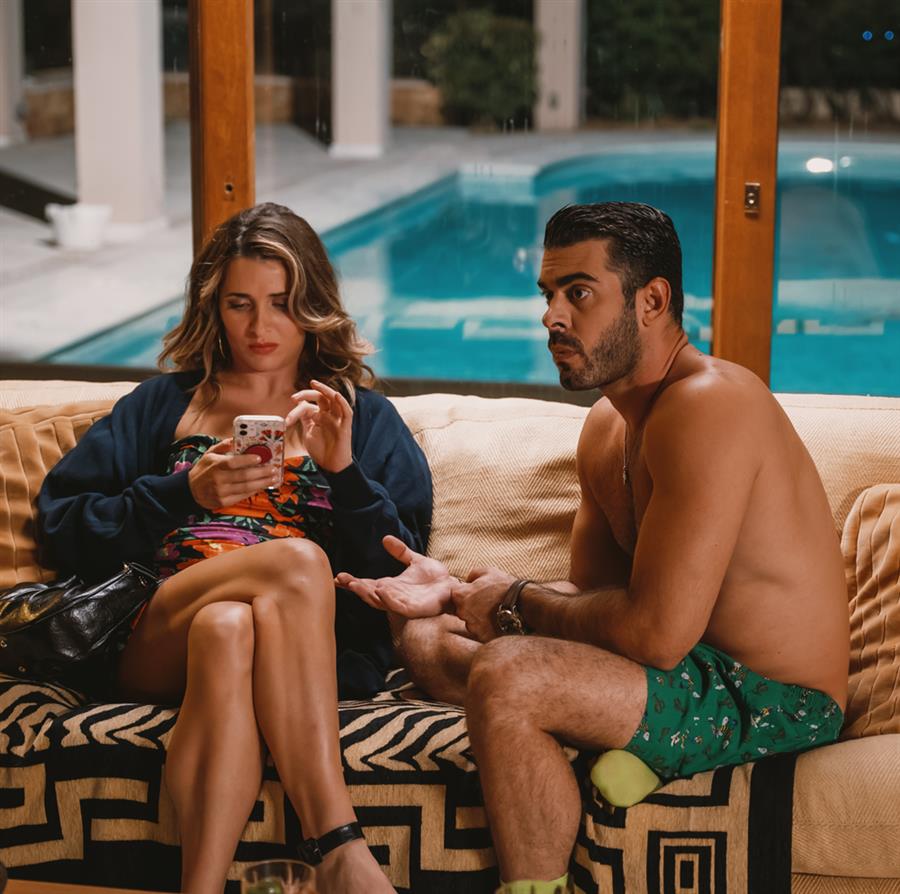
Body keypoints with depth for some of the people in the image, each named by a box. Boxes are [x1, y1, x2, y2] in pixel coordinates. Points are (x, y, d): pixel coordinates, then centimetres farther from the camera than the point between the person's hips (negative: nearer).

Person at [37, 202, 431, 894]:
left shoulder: (366, 419, 22)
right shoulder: (165, 404, 25)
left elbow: (402, 573, 9)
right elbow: (63, 527, 12)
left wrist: (344, 470, -6)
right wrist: (186, 492, -1)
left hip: (315, 652, 0)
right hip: (157, 646, 0)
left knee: (229, 628, -37)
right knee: (297, 559, -33)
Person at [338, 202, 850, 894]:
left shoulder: (708, 405, -22)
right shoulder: (608, 423, 10)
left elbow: (656, 632, -27)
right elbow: (592, 592, 15)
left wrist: (515, 601, -11)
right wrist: (457, 592, -1)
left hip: (774, 704, -10)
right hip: (702, 672, 10)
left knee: (506, 675, -30)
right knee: (425, 635, 11)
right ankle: (618, 748, -6)